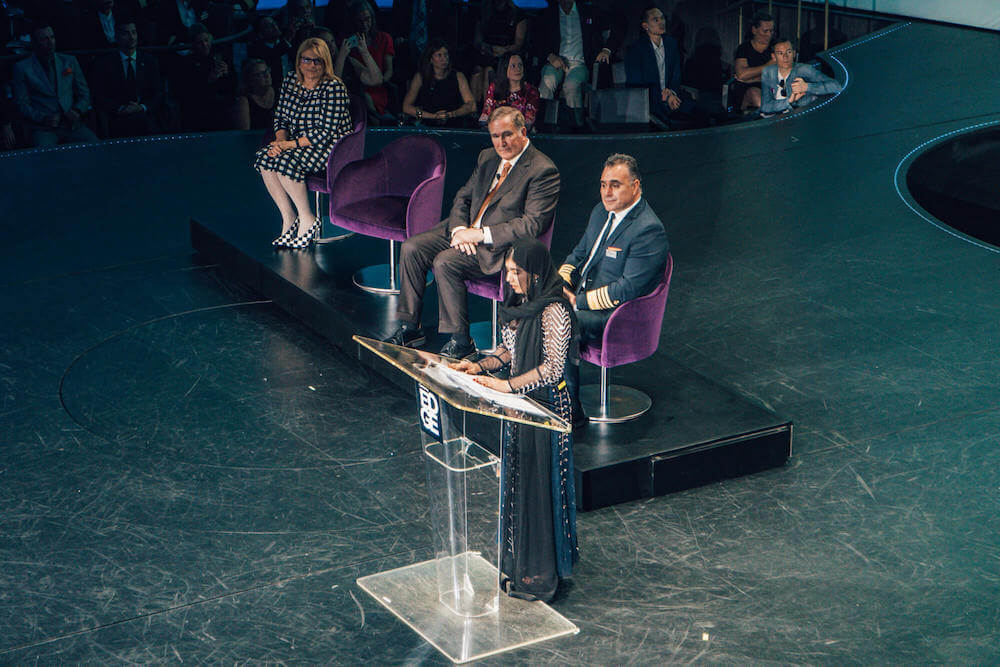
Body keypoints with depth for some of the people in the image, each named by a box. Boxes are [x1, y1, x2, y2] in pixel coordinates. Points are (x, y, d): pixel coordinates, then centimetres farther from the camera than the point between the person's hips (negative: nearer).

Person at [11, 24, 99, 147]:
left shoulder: (69, 61, 17)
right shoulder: (22, 68, 6)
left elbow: (84, 94, 17)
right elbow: (22, 104, 2)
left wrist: (77, 111, -3)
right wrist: (44, 118, -14)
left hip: (72, 124, 3)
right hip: (42, 129, -3)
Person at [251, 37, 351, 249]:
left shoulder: (334, 87, -16)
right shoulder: (290, 81, 5)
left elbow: (325, 132, -20)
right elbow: (280, 117, 10)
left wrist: (289, 144, -23)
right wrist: (280, 140, -12)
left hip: (330, 147, -7)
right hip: (297, 143, 7)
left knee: (285, 161, -29)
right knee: (264, 158, -19)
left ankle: (307, 219, -13)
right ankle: (288, 219, -10)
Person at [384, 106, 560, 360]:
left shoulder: (543, 171, -13)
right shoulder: (488, 158, 11)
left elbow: (532, 225, -20)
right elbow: (463, 197, 16)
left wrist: (481, 234, -19)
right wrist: (459, 229, -7)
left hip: (501, 246, -8)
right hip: (465, 231, 8)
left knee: (445, 262, -28)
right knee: (411, 248, -6)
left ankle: (460, 341, -18)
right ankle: (410, 327, 2)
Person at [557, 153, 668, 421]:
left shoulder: (649, 230, -19)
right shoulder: (602, 211, 10)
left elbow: (628, 289, -23)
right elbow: (579, 254, 19)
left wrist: (579, 301, -19)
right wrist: (561, 284, -1)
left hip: (617, 316, -9)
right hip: (580, 296, 9)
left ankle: (571, 410, -15)